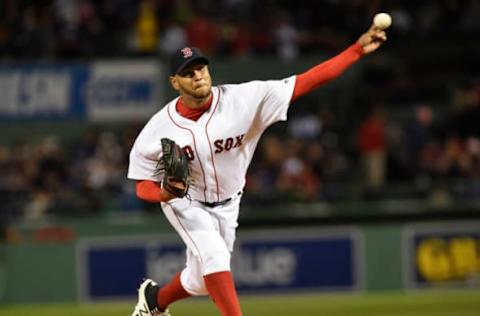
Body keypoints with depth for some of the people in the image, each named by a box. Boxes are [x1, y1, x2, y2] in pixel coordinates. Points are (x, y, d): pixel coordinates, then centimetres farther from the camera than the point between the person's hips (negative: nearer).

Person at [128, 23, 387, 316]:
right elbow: (143, 187, -13)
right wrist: (165, 193, -37)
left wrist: (358, 50, -36)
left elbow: (308, 81, -28)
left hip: (227, 204, 3)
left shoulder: (243, 99, -24)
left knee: (202, 280, 14)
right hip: (185, 203, -3)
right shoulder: (158, 130, -23)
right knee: (214, 255, -27)